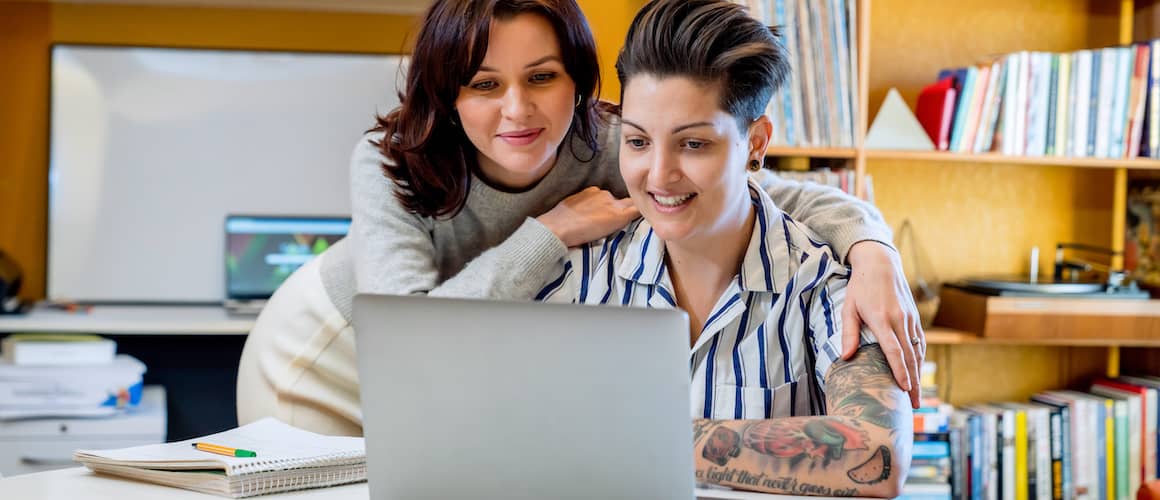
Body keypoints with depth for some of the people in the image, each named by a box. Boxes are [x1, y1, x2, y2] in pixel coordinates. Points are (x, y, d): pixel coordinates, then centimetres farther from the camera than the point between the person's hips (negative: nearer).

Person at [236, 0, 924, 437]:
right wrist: (552, 232, -40)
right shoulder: (389, 167, -32)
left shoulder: (608, 151, -27)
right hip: (325, 366, -2)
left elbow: (793, 196, -25)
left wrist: (873, 253, -46)